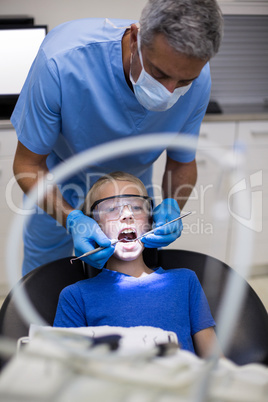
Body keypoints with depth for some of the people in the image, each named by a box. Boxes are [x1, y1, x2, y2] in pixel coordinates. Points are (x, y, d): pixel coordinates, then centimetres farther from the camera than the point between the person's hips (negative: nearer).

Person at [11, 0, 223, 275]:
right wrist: (71, 219, -44)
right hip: (60, 179, -2)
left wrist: (172, 207, -32)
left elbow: (183, 162, -11)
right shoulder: (62, 61, -41)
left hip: (133, 176, 3)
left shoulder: (197, 80, -30)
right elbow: (28, 164, -28)